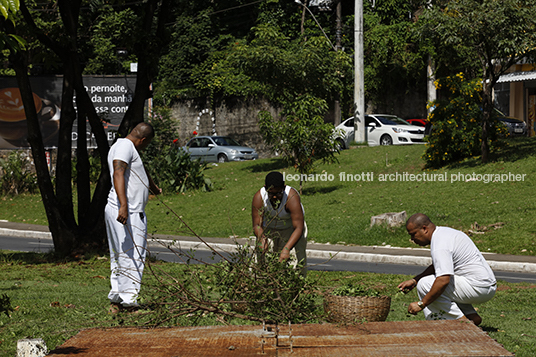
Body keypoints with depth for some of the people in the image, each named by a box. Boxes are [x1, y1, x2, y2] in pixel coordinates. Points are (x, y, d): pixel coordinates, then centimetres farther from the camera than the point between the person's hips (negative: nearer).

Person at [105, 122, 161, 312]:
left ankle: (116, 300, 17)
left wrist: (153, 187, 63)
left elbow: (140, 170, 45)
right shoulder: (125, 146, -9)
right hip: (128, 213, -11)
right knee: (132, 257, -11)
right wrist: (123, 205, -37)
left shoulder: (126, 147, 25)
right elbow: (118, 174, -26)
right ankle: (128, 301, -13)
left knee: (119, 258, 13)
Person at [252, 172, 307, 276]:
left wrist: (287, 248, -45)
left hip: (291, 228, -2)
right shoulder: (259, 197, -27)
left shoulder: (292, 197, -35)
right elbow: (257, 225, -20)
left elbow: (298, 228, -34)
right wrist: (262, 238, -41)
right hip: (269, 229, 2)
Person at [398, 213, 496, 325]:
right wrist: (414, 280, 22)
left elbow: (443, 280, -29)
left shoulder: (440, 244, -19)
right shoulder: (443, 232, 14)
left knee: (425, 285, -13)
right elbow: (437, 267, 30)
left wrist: (421, 304, -21)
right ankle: (472, 316, 14)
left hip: (478, 288, -11)